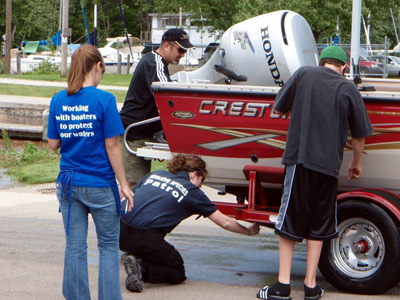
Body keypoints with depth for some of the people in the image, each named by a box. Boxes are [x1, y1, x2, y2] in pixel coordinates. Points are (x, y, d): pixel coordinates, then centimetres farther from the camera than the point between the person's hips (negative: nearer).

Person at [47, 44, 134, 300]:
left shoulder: (58, 100, 2)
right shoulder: (104, 100, -12)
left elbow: (53, 144, 6)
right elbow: (112, 146, -11)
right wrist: (124, 184, -5)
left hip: (68, 184, 4)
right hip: (99, 185, -4)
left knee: (75, 246, 11)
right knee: (109, 246, 9)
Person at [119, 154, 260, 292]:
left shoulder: (155, 175, 21)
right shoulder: (192, 191, 9)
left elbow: (126, 199, 22)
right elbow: (225, 223, 15)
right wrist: (249, 231, 31)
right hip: (145, 238, -6)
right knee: (178, 272, 16)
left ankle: (136, 261, 6)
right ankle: (142, 268, -10)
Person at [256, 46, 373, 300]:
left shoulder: (303, 74, 4)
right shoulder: (349, 89, 4)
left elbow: (279, 109, 11)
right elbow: (360, 135, 9)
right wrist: (356, 164, 26)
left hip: (299, 159, -1)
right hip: (329, 165, 1)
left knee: (289, 223, 5)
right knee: (318, 226, 12)